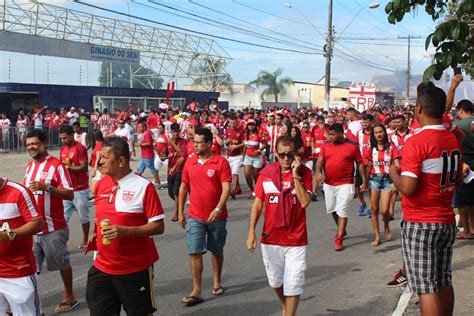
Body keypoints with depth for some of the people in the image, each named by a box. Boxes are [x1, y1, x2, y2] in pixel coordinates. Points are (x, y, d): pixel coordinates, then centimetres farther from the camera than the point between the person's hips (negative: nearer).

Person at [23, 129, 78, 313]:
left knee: (62, 263, 12)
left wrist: (46, 187, -29)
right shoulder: (29, 166, 11)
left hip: (53, 228, -6)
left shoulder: (57, 165, -13)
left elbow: (70, 194, -19)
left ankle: (69, 297, 29)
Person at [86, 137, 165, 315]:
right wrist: (96, 234, 3)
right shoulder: (101, 184, 5)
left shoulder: (143, 186, -14)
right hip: (102, 266, 6)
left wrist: (125, 231, -25)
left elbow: (158, 226, -15)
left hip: (136, 268, -5)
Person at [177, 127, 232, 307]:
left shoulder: (221, 162, -9)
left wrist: (218, 209, -25)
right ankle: (196, 291, 1)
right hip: (194, 217, 2)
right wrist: (180, 212, 10)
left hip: (217, 216, -2)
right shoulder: (189, 163, 3)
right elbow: (183, 187, 11)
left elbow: (226, 188, -14)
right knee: (195, 253, -4)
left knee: (217, 251, 14)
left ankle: (217, 282, 34)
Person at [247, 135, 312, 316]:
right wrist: (251, 231, -7)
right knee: (276, 281, 20)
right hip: (270, 238, 3)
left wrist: (295, 175, -21)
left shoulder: (304, 172, -7)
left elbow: (305, 202, -18)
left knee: (293, 284, -1)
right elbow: (257, 204, -1)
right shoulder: (266, 173, -3)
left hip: (296, 240, -2)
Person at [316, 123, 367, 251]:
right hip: (328, 184, 5)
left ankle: (339, 239, -3)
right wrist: (318, 172, -24)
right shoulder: (326, 146, 4)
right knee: (332, 209, 16)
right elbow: (320, 160, -4)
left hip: (345, 184, -5)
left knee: (342, 210, -8)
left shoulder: (352, 146, -5)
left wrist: (364, 181, -3)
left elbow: (360, 164, 0)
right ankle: (342, 230, 40)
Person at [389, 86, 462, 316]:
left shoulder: (416, 143, -17)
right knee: (444, 282, 16)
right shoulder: (453, 140, 6)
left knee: (426, 286, -1)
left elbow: (408, 188, -21)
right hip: (447, 222, 7)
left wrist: (394, 174, -3)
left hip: (419, 224, -7)